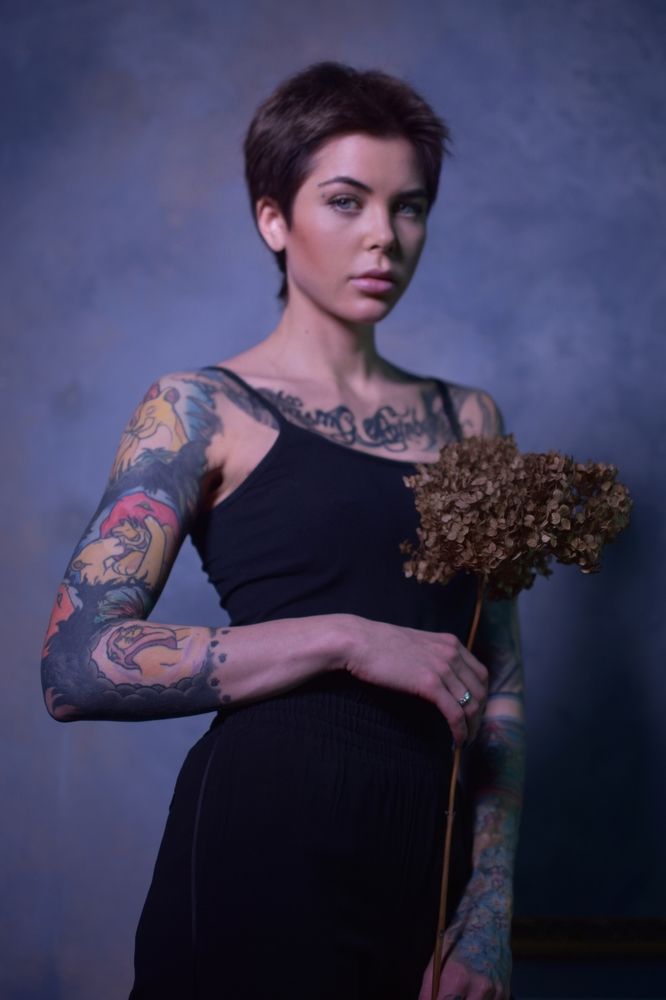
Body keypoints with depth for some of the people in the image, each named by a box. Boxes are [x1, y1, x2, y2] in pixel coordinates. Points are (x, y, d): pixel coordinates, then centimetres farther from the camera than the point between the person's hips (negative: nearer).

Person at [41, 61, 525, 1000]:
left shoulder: (467, 420, 11)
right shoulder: (202, 410, -2)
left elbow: (500, 684, 8)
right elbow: (76, 665, -13)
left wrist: (490, 916, -2)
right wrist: (349, 639, -17)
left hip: (432, 849, 4)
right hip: (268, 843, -4)